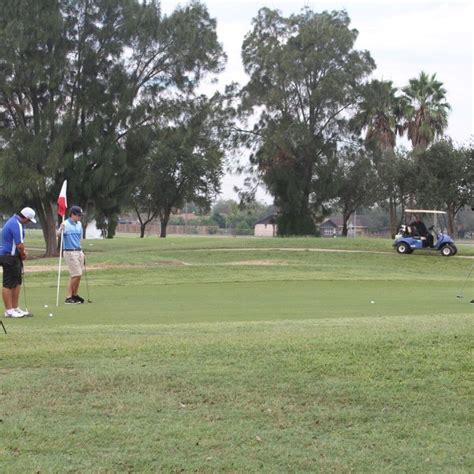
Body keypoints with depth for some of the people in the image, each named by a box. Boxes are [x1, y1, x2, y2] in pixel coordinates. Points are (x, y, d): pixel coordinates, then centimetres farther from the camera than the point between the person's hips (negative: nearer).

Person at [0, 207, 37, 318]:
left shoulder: (14, 221, 12)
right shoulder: (16, 225, -21)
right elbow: (19, 245, -22)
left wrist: (23, 251, 4)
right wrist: (23, 254, -3)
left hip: (13, 257, 10)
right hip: (10, 257, -10)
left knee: (17, 283, 13)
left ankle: (15, 308, 18)